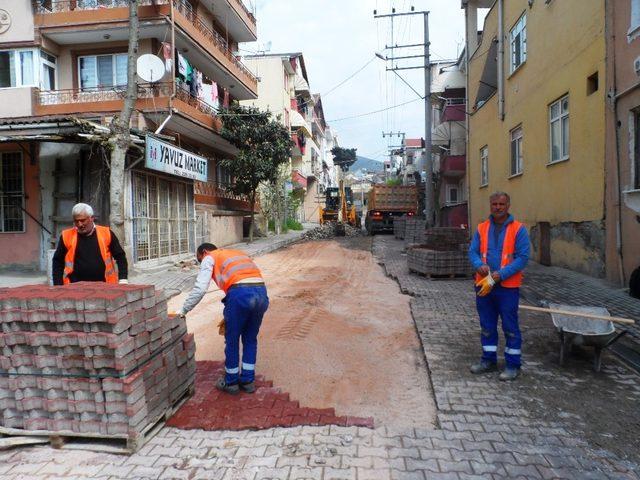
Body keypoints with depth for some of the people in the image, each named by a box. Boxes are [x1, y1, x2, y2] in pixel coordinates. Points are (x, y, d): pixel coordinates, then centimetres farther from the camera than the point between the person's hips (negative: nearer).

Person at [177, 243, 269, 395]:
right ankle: (247, 380, 32)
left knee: (232, 340, 15)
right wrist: (230, 317, 34)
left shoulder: (210, 258, 16)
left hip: (240, 294, -6)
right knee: (250, 339, 22)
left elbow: (200, 289, 2)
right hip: (261, 293, 6)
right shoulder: (238, 253, 35)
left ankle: (231, 382, 29)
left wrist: (183, 310, 13)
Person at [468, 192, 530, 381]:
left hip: (508, 287, -4)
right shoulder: (482, 228, 7)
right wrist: (479, 265, -16)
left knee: (510, 328, 4)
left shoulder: (518, 229, -5)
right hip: (484, 285, 4)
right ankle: (489, 360, 29)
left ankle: (513, 365, 17)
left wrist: (501, 274, -19)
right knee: (487, 326, 15)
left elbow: (523, 257, -10)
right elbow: (473, 251, 6)